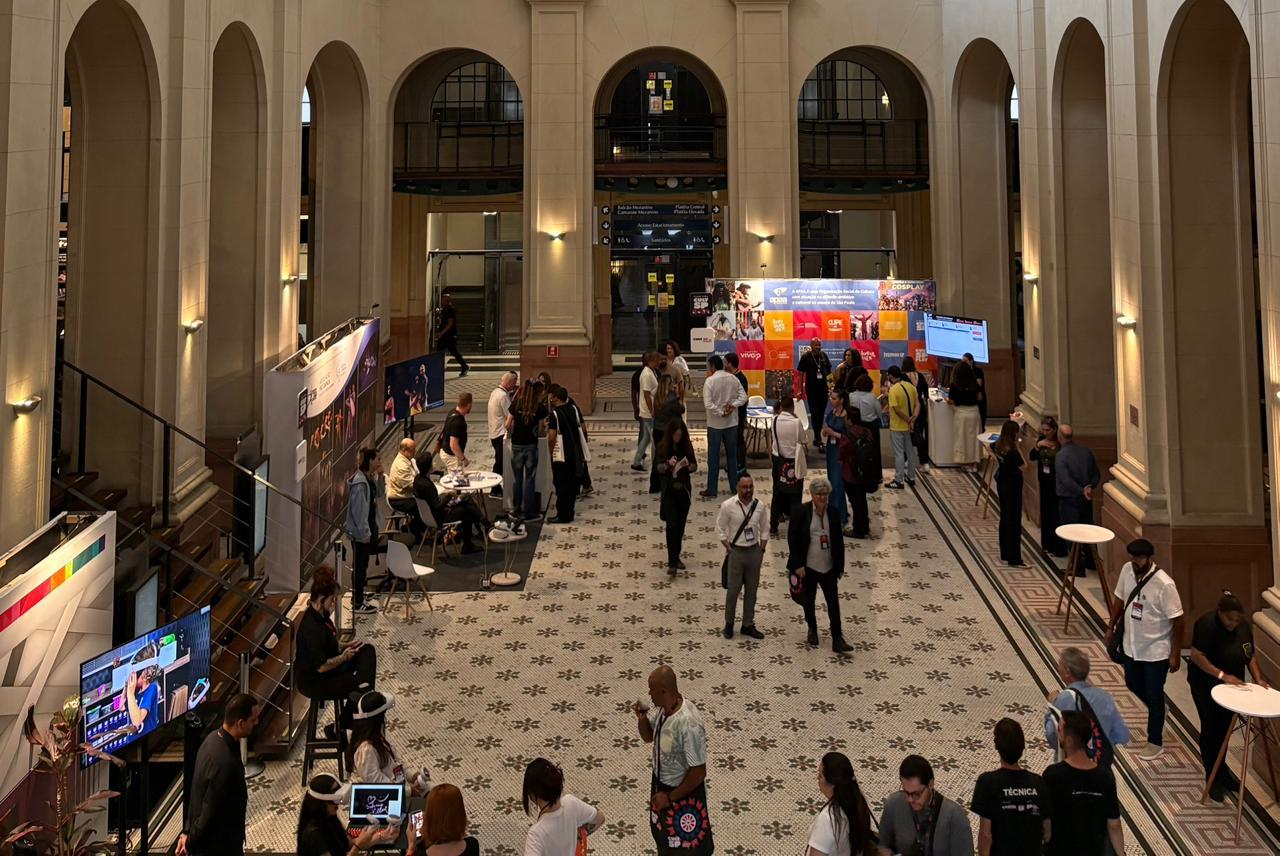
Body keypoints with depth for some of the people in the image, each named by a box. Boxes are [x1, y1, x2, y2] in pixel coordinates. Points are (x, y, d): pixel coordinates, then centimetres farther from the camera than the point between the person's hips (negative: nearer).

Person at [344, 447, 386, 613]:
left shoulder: (370, 478, 5)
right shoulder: (359, 483, -23)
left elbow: (380, 494, 19)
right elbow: (358, 510, -23)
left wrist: (380, 477, 3)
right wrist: (364, 533, -20)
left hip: (366, 530, 9)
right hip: (360, 533, -9)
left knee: (361, 565, 18)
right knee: (359, 566, 0)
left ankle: (358, 599, 29)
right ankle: (357, 604, 9)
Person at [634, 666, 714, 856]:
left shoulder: (689, 724, -35)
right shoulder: (661, 709, -10)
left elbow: (698, 773, -28)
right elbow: (648, 737, 9)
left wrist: (670, 797, -20)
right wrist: (642, 718, -13)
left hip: (684, 794, -8)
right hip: (661, 785, 8)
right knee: (663, 837, 28)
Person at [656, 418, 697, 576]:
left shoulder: (687, 446, -1)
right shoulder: (663, 447, -7)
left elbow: (695, 466, 0)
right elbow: (659, 468, -11)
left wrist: (688, 465, -21)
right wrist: (668, 464, -31)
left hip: (684, 489, 3)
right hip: (669, 490, -3)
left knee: (681, 525, 10)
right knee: (672, 525, -10)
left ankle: (676, 557, 25)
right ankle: (672, 562, -10)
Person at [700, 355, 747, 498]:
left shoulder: (710, 381, -15)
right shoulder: (733, 379, 1)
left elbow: (708, 404, -22)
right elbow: (743, 397, -2)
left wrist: (721, 413, -14)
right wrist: (733, 405, -12)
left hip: (715, 424, -5)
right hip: (732, 423, 5)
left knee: (713, 456, 3)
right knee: (732, 454, 15)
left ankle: (712, 490, 6)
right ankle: (735, 486, 20)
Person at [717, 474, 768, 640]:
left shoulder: (759, 505, -1)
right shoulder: (728, 505, -11)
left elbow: (764, 529, 9)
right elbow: (720, 529, -5)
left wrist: (762, 549, 2)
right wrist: (729, 549, -9)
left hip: (754, 551, 3)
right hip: (736, 552, -3)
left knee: (751, 590, 11)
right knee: (733, 590, 1)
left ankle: (748, 625, 23)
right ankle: (729, 623, 19)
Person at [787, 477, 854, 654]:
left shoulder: (833, 513, -1)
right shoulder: (802, 512, -11)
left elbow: (838, 541, 5)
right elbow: (792, 538, -9)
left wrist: (840, 566, 4)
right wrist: (798, 565, -12)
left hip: (829, 567, 2)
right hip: (808, 567, -2)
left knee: (833, 603, -1)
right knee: (808, 601, 14)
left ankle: (837, 640, 2)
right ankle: (812, 630, 37)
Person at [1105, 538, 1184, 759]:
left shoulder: (1164, 584, -27)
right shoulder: (1127, 570, -9)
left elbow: (1177, 620, -20)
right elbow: (1119, 599, 8)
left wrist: (1175, 654, -16)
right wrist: (1112, 627, 12)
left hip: (1156, 650, -6)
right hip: (1132, 645, 6)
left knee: (1154, 695, 8)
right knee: (1133, 685, 23)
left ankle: (1155, 741, 26)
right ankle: (1157, 712, 52)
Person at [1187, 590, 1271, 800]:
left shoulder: (1244, 626, -3)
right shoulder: (1206, 624, -23)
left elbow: (1250, 655, 6)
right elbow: (1196, 656, -24)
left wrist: (1258, 678, -8)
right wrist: (1222, 675, -28)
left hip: (1231, 685, 6)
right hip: (1206, 685, -6)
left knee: (1224, 728, 15)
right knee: (1210, 728, 0)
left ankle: (1221, 770, 30)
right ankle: (1213, 777, 9)